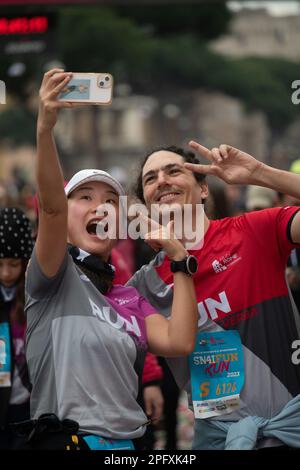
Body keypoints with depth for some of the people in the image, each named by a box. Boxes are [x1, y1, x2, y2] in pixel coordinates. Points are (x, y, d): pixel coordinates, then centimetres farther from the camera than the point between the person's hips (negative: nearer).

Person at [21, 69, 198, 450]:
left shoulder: (130, 299, 17)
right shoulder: (57, 278, 0)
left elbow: (179, 343, 0)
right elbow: (51, 207, -18)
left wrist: (180, 260, 5)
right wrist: (44, 129, -33)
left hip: (127, 442, 6)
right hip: (68, 439, -6)